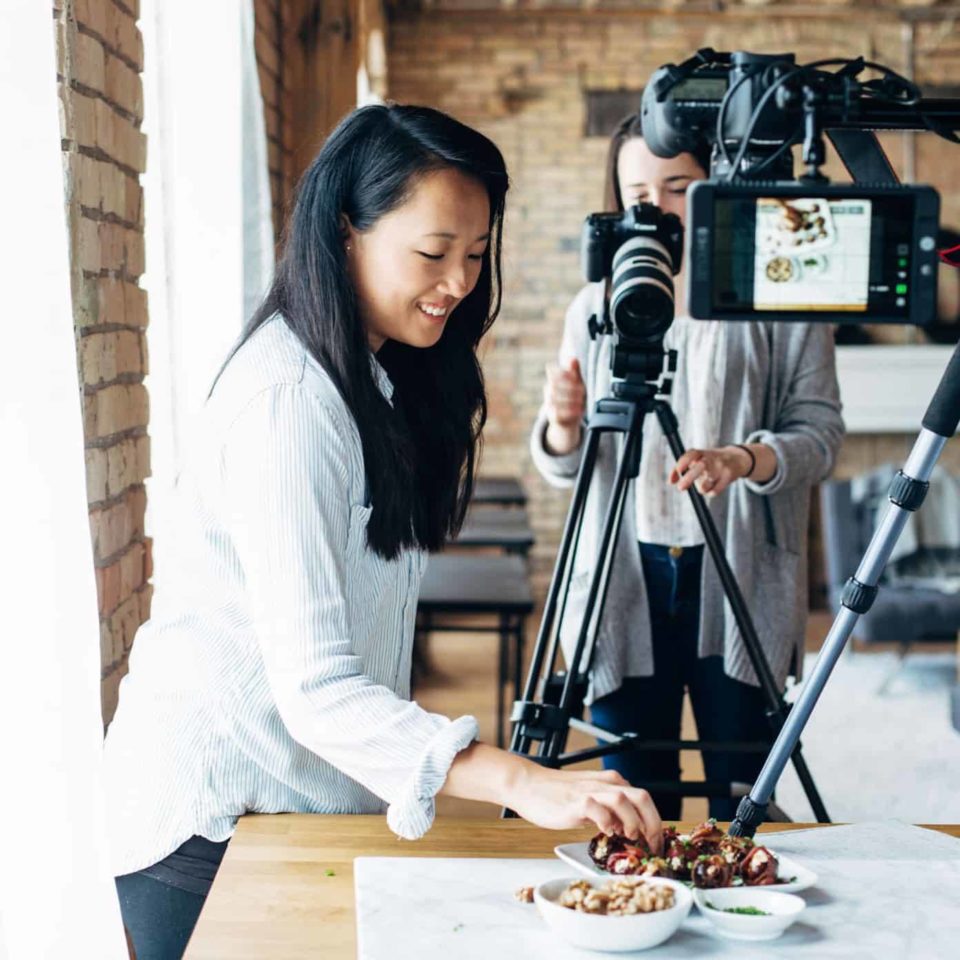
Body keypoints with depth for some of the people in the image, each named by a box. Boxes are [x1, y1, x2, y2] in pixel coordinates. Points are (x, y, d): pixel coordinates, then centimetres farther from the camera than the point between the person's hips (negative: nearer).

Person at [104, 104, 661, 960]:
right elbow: (314, 684, -32)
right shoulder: (288, 400, -25)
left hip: (318, 790, 9)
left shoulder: (382, 376, 5)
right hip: (219, 816, -9)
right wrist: (521, 784, -40)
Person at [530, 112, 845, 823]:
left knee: (743, 804, 5)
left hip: (738, 578, -2)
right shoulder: (596, 308, 9)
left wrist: (745, 459, -25)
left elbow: (821, 432, -5)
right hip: (625, 577, 2)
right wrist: (563, 426, -15)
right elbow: (560, 466, 8)